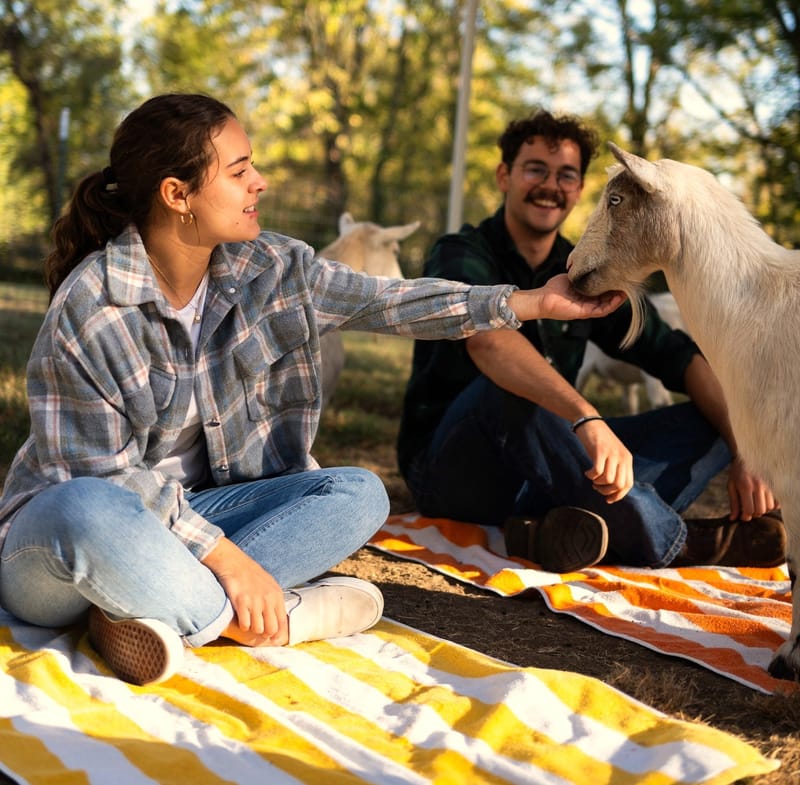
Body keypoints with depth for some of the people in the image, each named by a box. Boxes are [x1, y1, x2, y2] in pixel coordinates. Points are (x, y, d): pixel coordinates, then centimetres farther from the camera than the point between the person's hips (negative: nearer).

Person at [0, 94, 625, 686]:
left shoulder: (267, 268, -2)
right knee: (86, 511, -42)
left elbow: (390, 302, 2)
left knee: (359, 494, -11)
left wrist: (534, 302, 1)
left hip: (189, 512, 7)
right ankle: (257, 620, -23)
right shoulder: (90, 307, -20)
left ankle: (157, 609, -24)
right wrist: (226, 558, -26)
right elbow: (105, 477, -21)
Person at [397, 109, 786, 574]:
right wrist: (588, 419, -49)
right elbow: (486, 339, -33)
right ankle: (670, 543, -26)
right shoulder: (462, 256, -10)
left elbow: (678, 356, 3)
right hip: (452, 473, -6)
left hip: (542, 479, 6)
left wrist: (743, 452, -13)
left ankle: (563, 528, -34)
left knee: (711, 422, -6)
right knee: (509, 386, -36)